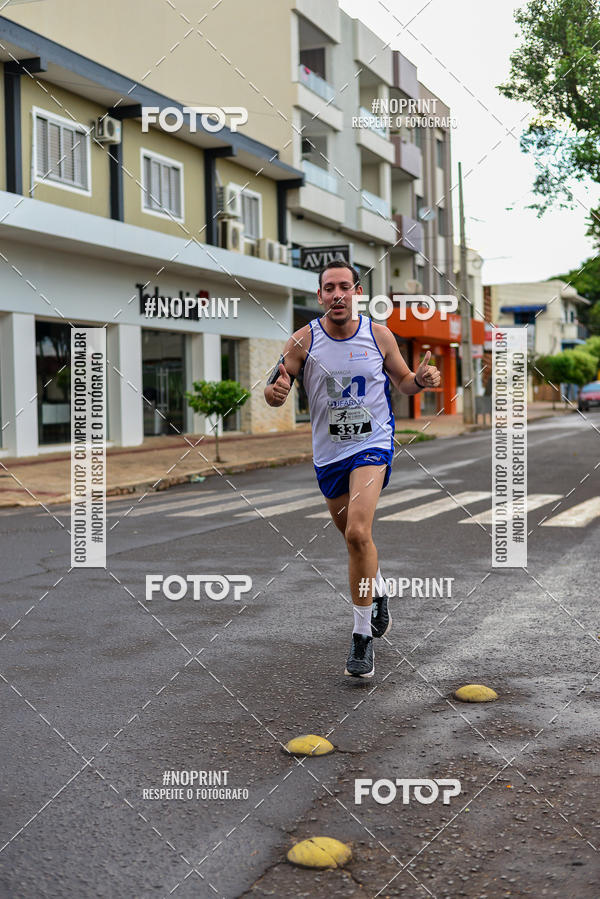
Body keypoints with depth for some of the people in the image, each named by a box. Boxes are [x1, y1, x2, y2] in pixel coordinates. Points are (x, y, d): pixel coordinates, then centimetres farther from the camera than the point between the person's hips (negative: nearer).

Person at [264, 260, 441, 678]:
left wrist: (423, 379, -14)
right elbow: (275, 390, -3)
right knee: (354, 538, 17)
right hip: (328, 452, 3)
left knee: (358, 533, -21)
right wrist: (276, 390, -27)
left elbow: (403, 380, 9)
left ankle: (363, 637, -12)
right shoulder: (303, 341, -7)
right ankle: (379, 592, 49)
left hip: (373, 444, -3)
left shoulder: (379, 335, -5)